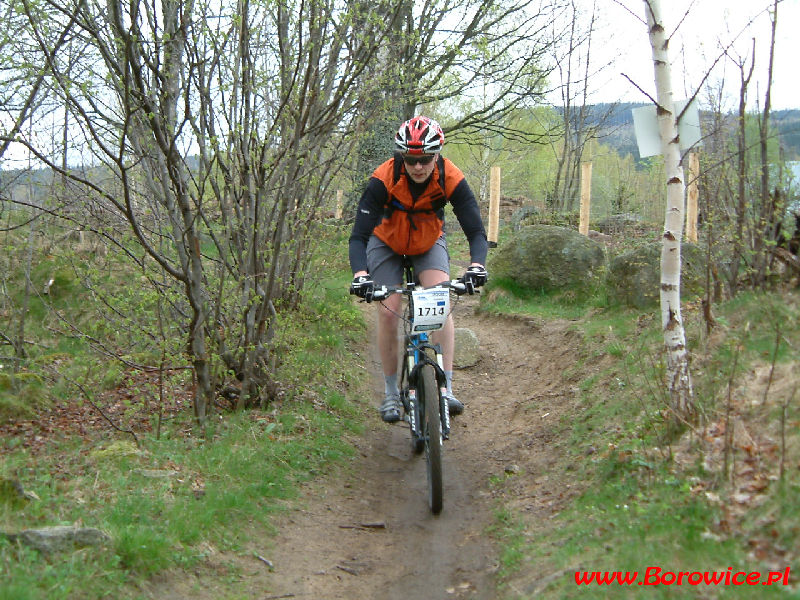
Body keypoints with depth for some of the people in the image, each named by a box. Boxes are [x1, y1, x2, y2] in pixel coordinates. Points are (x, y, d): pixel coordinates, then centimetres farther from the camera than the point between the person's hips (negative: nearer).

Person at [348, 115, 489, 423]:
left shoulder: (451, 179, -28)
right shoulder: (383, 179, -32)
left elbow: (476, 231, -28)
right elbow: (359, 235, -33)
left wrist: (477, 265, -48)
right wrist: (360, 275, -50)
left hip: (429, 242, 1)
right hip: (386, 243, -1)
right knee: (388, 313, -11)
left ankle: (445, 388, -21)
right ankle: (391, 391, 6)